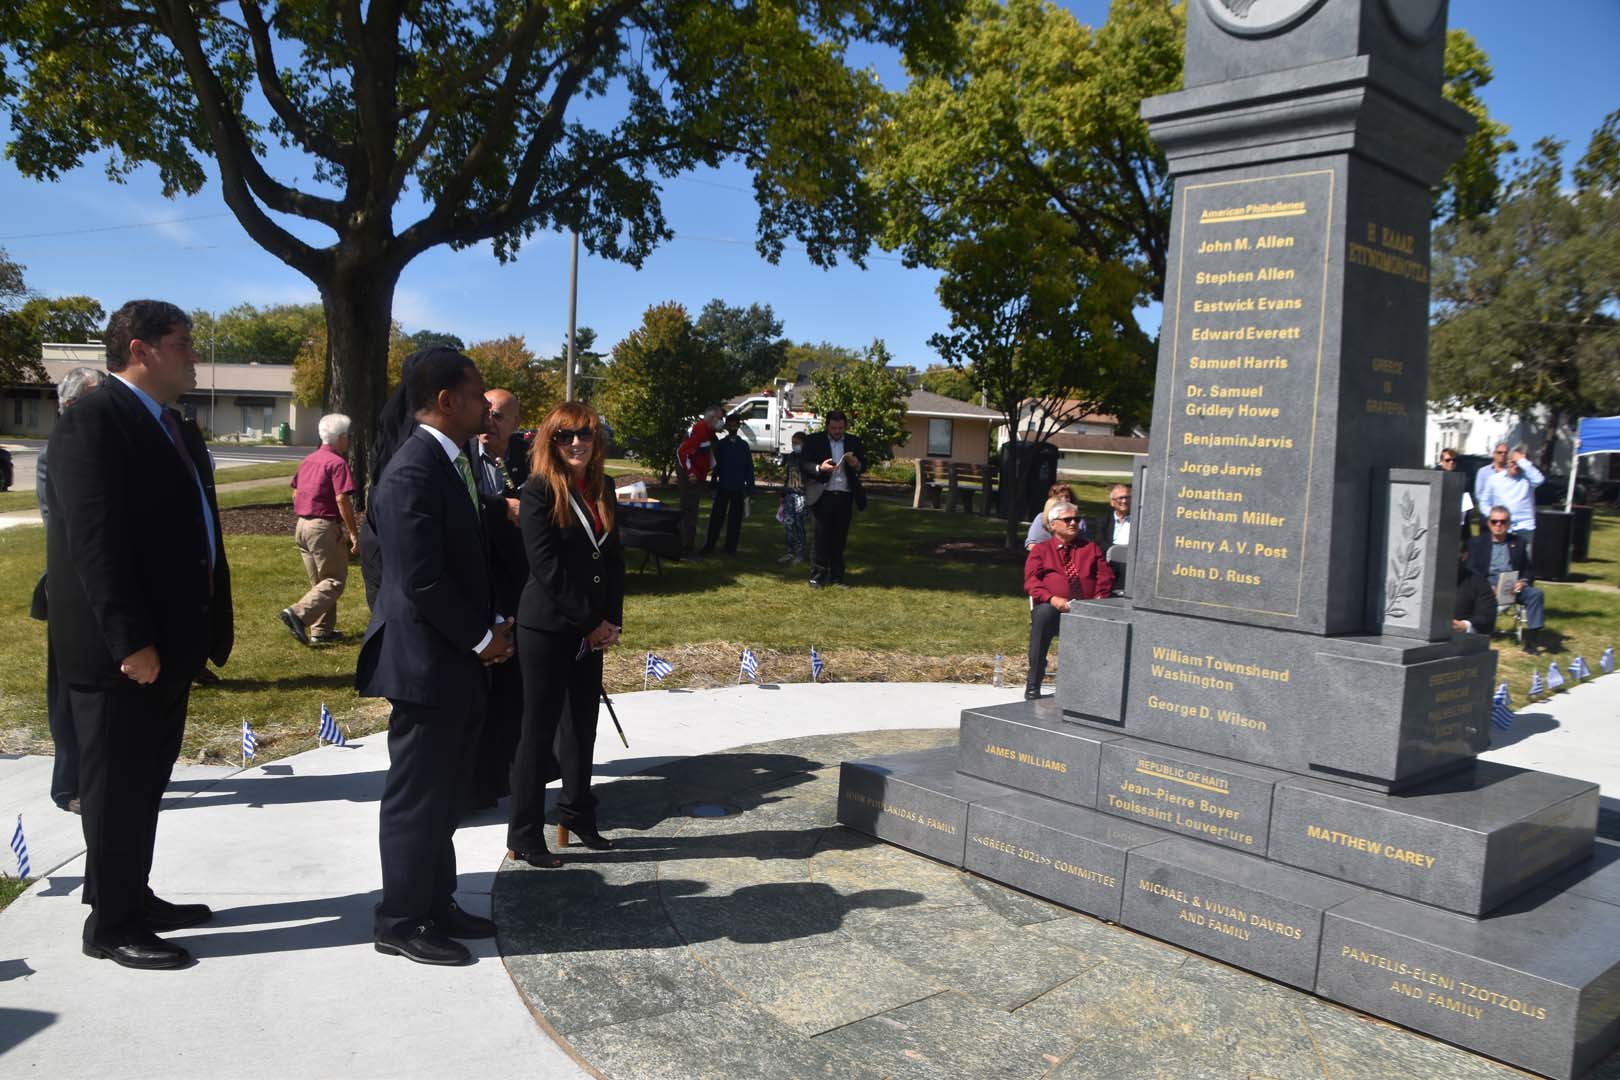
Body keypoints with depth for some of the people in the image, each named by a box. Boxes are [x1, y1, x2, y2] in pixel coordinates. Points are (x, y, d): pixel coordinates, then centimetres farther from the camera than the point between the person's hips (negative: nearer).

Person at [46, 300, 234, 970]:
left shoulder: (179, 430, 15)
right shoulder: (94, 420, -14)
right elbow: (93, 539, -21)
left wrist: (212, 626, 8)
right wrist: (129, 640, -23)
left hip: (169, 642, 9)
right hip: (119, 651, -9)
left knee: (146, 782, 18)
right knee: (115, 786, 3)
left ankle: (134, 899, 32)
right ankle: (111, 925, 16)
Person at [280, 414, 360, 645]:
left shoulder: (308, 461, 13)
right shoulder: (337, 463, -13)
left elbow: (295, 493, 18)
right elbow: (342, 499, -19)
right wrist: (354, 533, -16)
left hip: (302, 524, 9)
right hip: (325, 527, -9)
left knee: (319, 582, 15)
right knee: (335, 581, -3)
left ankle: (321, 630, 17)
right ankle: (298, 613, -18)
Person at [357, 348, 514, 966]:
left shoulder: (451, 463, 11)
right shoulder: (413, 473, -20)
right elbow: (420, 581, -23)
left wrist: (491, 626, 6)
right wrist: (483, 637, -13)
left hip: (457, 661, 10)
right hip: (426, 663, -10)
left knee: (445, 794, 18)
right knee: (417, 797, 4)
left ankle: (436, 905, 32)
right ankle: (400, 923, 18)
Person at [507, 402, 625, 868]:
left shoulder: (602, 489, 8)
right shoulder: (539, 490, -11)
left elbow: (614, 558, 11)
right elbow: (546, 567, -16)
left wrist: (611, 620, 1)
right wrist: (589, 622, -13)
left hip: (592, 630, 6)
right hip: (547, 627, -6)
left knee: (583, 723, 16)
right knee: (540, 728, 1)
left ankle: (578, 814, 32)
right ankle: (524, 836, 12)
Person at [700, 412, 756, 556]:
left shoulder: (744, 445, 6)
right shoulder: (720, 444, 5)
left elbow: (749, 467, 6)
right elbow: (715, 466, 6)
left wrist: (750, 487, 2)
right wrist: (713, 484, 2)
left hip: (738, 488, 1)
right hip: (723, 486, -1)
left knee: (735, 518, 4)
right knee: (716, 516, -1)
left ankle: (731, 547, 11)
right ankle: (709, 546, 3)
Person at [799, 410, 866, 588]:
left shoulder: (854, 442, 13)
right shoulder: (813, 441, 3)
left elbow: (864, 466, 14)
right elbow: (802, 465, -2)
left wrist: (857, 465, -9)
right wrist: (819, 468, -19)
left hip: (845, 497, 3)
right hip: (823, 496, -3)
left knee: (840, 539, 6)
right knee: (822, 537, -4)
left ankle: (836, 577, 13)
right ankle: (817, 577, 1)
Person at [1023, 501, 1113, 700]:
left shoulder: (1091, 548, 25)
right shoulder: (1040, 550, 18)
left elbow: (1105, 578, 14)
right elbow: (1031, 581, 4)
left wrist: (1098, 599, -8)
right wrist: (1052, 599, -15)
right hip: (1052, 606, -1)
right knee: (1043, 613, -38)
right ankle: (1032, 686, -29)